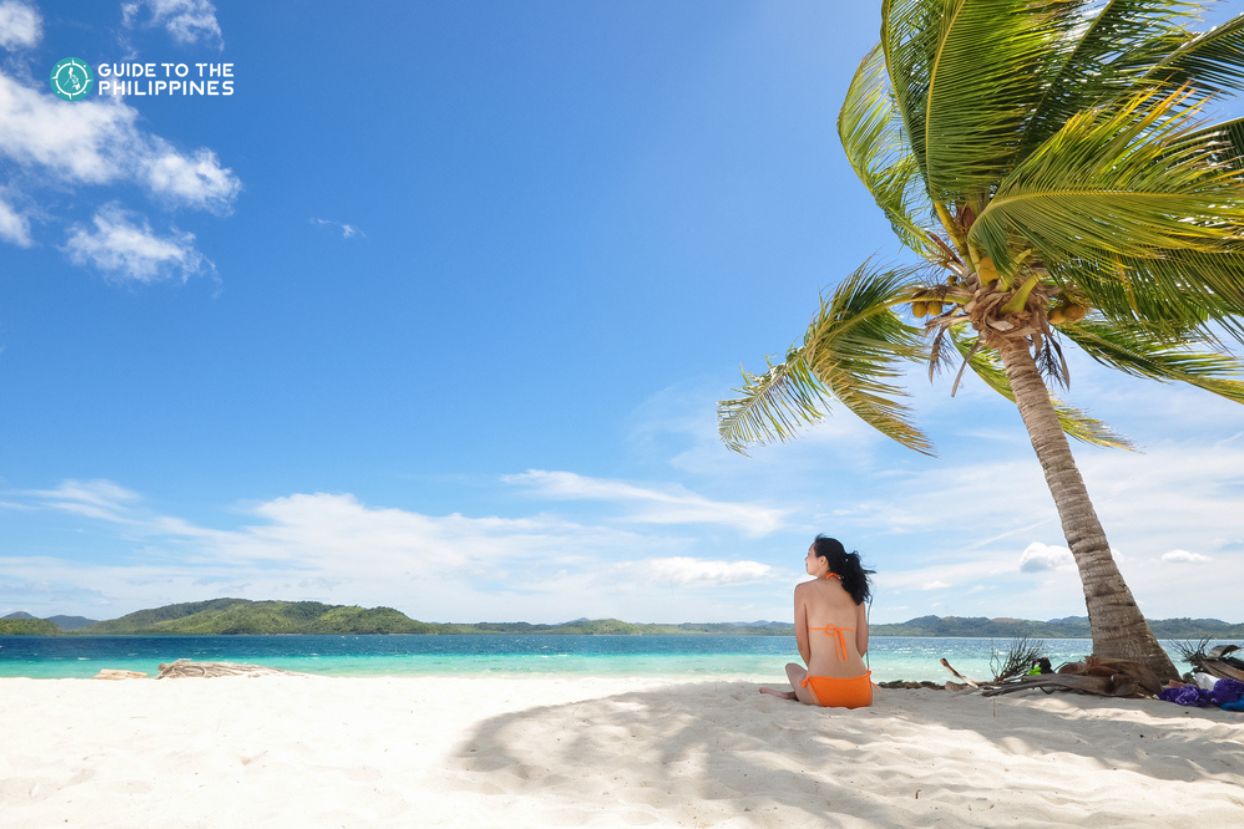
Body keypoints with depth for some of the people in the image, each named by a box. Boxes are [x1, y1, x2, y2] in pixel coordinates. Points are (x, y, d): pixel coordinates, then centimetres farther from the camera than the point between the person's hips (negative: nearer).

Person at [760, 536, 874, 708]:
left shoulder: (803, 590, 1)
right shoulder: (854, 591, 11)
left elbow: (802, 643, 1)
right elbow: (862, 645, 11)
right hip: (860, 694, 2)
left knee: (792, 667, 32)